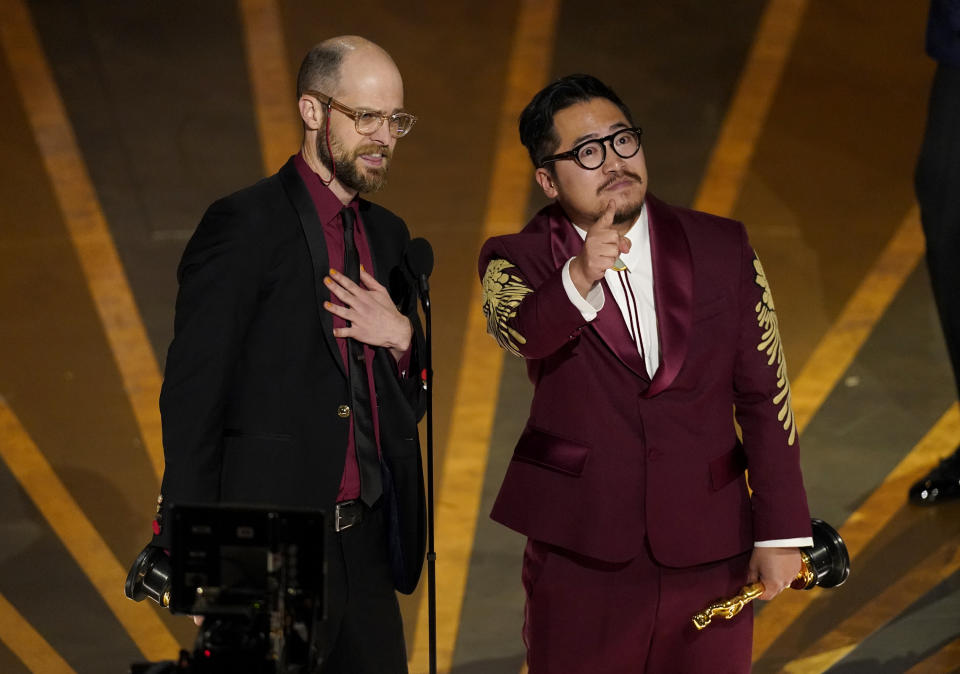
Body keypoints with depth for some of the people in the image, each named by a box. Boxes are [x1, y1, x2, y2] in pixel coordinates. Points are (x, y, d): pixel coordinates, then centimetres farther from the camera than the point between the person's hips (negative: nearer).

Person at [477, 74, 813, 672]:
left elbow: (766, 396, 4)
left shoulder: (722, 249, 4)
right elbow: (520, 331, -27)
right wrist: (579, 278, -47)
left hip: (710, 555, 2)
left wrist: (780, 533, 2)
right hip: (581, 560, -2)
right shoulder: (519, 261, -3)